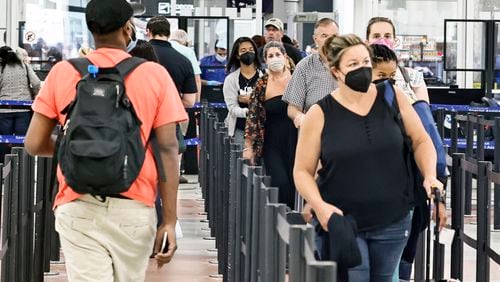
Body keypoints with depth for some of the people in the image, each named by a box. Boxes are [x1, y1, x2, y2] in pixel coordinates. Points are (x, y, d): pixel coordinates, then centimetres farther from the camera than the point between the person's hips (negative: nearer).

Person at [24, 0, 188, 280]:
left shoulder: (63, 72, 2)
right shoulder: (155, 74, -1)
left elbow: (34, 144, 3)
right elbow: (168, 149, -4)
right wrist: (170, 221, -1)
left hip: (78, 207, 0)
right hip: (134, 209, 0)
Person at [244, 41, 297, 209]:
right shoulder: (261, 85, 0)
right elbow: (252, 116, 1)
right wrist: (248, 147, -2)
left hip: (294, 139, 1)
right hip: (272, 143, -1)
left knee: (294, 183, -1)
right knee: (280, 183, -15)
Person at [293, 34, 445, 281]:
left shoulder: (392, 98, 1)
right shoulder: (320, 115, -5)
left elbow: (421, 140, 11)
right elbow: (302, 171, -1)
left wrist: (430, 177, -6)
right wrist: (319, 205, -17)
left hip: (392, 222, 3)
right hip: (340, 222, -3)